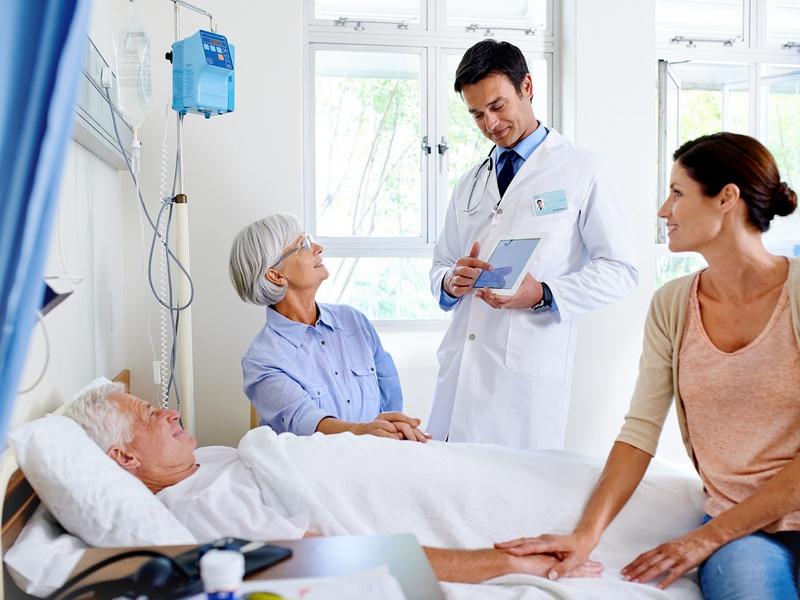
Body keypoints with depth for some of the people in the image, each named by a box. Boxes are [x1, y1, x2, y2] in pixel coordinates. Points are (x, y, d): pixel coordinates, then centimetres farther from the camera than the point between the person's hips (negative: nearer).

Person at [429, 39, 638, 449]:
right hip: (459, 370, 5)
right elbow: (439, 266, 22)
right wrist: (451, 282, -3)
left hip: (529, 375, -4)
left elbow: (620, 270, -2)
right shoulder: (469, 184, 18)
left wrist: (543, 294, -17)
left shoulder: (583, 172, 2)